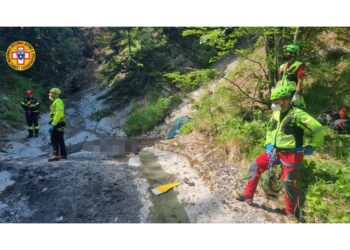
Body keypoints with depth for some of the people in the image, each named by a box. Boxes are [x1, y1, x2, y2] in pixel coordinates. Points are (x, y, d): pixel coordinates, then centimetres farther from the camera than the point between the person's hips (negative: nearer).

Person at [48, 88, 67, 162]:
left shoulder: (58, 101, -12)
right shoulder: (55, 102, 20)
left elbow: (58, 114, -22)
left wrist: (53, 124, -24)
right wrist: (52, 123, 24)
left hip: (57, 124, -10)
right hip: (58, 124, 10)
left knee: (54, 140, -9)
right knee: (60, 140, 12)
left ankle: (56, 155, -9)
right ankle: (63, 154, 18)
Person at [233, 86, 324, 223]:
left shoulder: (297, 114, -20)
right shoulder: (276, 114, 3)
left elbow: (318, 129, -16)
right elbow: (270, 130, 17)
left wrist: (311, 145, -5)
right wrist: (269, 144, 4)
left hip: (292, 154, -7)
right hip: (276, 151, 7)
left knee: (289, 183, 2)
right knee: (255, 166, -1)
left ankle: (290, 211, 27)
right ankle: (248, 195, 9)